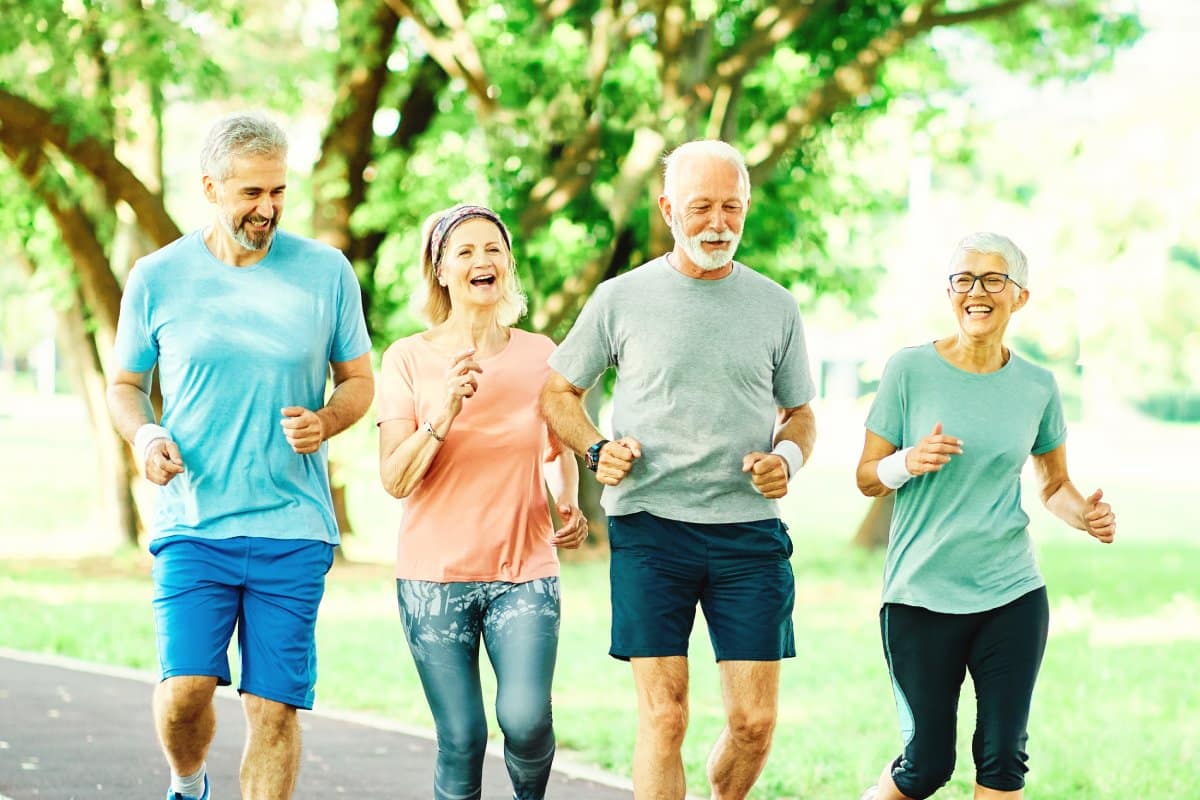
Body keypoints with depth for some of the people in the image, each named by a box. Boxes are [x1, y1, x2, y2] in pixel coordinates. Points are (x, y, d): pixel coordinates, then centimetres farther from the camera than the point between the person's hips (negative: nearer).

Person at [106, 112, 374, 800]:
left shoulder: (326, 272, 3)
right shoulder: (158, 278, 3)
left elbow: (359, 380, 12)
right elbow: (125, 385, 14)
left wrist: (324, 421, -10)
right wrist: (145, 435, -8)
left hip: (293, 530, 1)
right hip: (193, 523, 0)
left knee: (274, 707, -3)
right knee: (185, 690, -11)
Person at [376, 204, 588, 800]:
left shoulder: (540, 355, 5)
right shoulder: (408, 358, -2)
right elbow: (395, 480, -8)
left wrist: (570, 506, 2)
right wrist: (444, 412, -22)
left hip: (525, 572, 1)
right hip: (435, 576, -1)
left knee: (525, 722, -17)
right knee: (461, 741, -3)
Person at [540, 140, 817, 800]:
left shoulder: (775, 307, 9)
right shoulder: (621, 299, 4)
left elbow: (799, 412, 20)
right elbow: (557, 392, 13)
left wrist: (787, 458, -2)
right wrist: (596, 451, -5)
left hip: (749, 529, 2)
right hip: (650, 528, -2)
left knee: (754, 721, 0)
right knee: (663, 718, -7)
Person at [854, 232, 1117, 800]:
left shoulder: (1036, 386, 5)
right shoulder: (909, 370, -3)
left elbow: (1054, 484, 17)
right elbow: (866, 478, 1)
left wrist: (1085, 515, -5)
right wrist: (908, 462, -21)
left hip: (1012, 595, 3)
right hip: (921, 596, -3)